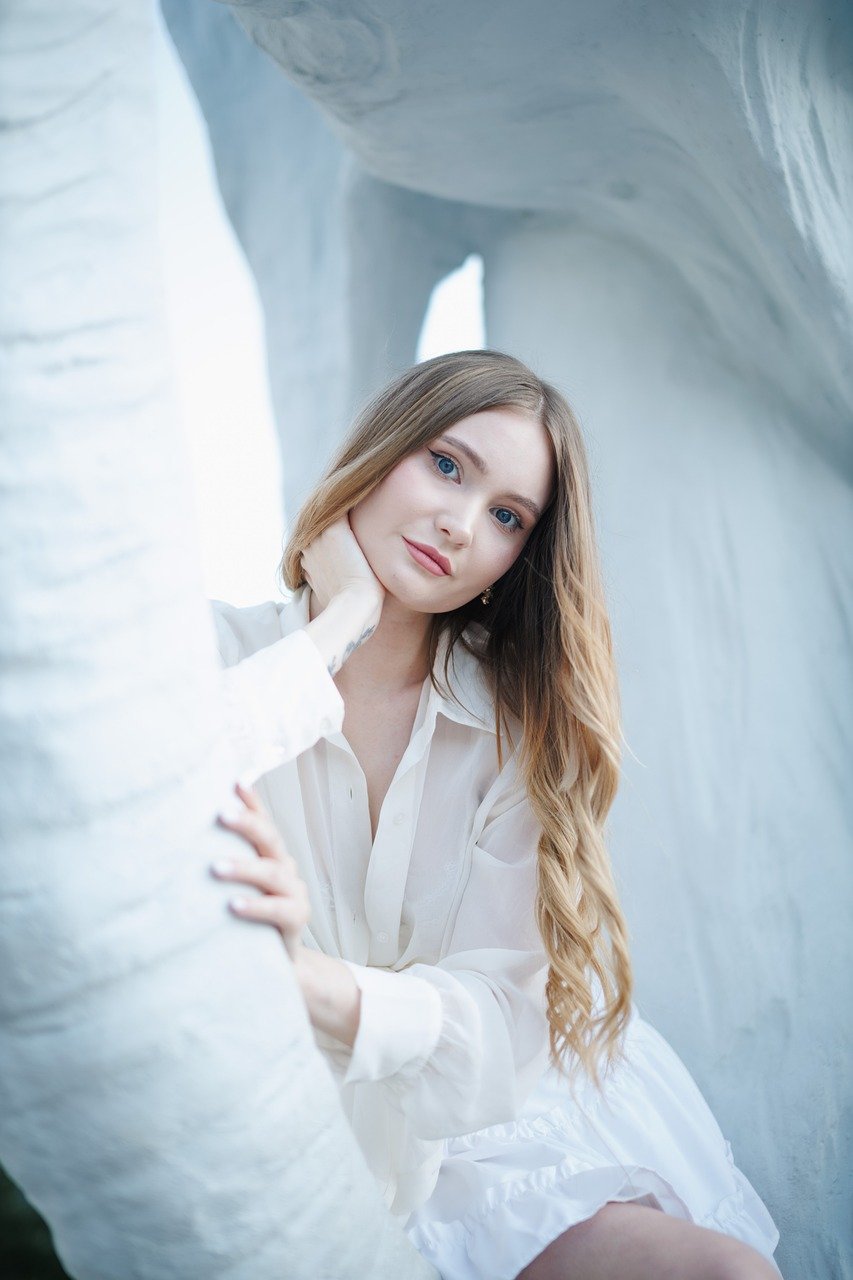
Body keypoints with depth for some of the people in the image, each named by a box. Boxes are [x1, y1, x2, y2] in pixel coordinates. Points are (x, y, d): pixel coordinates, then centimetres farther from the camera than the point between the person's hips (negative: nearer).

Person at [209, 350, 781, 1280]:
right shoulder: (212, 653, -5)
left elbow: (499, 1010, -10)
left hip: (477, 1126, 3)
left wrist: (314, 984, -32)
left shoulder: (513, 723, -1)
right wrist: (342, 617, -19)